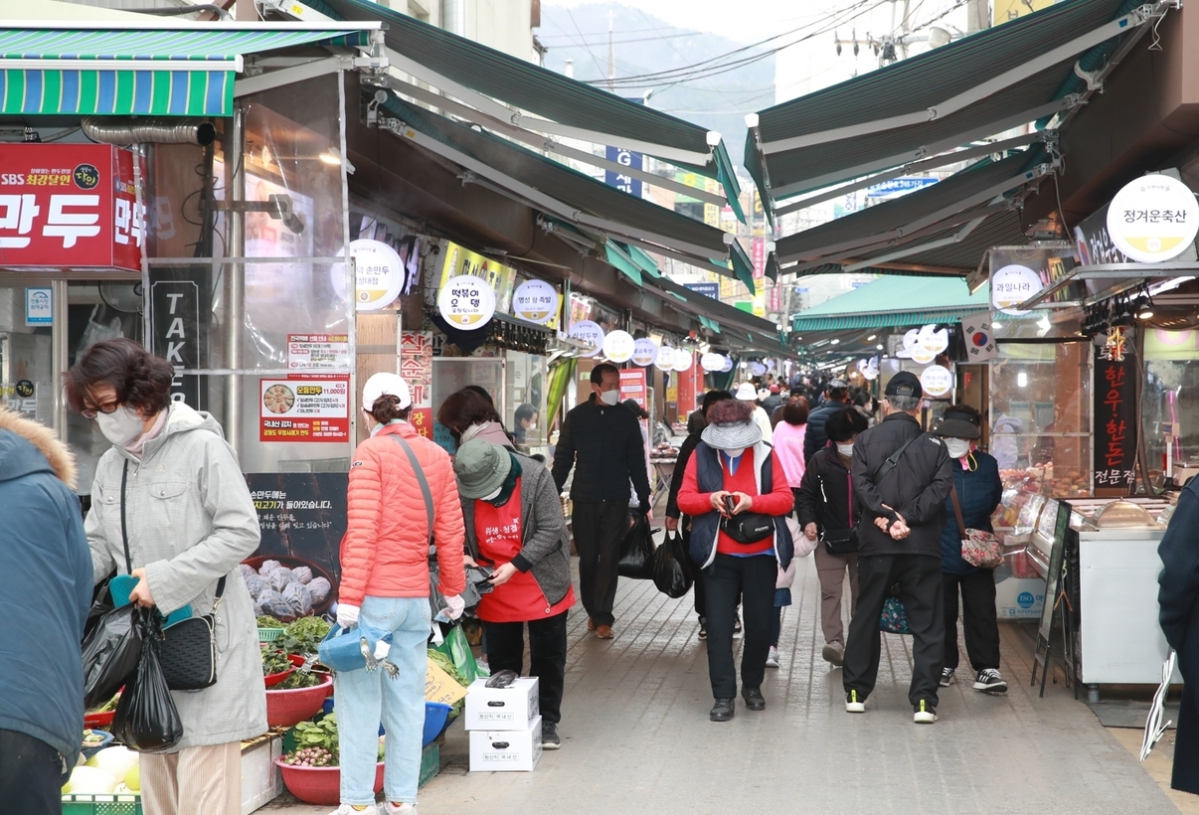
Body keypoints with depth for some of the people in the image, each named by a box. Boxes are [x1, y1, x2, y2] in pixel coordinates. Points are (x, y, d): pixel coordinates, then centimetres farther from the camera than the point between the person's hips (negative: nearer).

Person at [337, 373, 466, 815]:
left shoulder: (371, 453, -8)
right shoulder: (437, 456, 7)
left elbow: (362, 532, -14)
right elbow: (450, 532, 9)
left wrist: (349, 598, -14)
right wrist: (453, 590, 18)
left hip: (374, 596, -5)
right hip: (416, 597, 6)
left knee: (360, 699, 0)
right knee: (406, 699, 10)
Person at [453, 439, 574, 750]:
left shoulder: (536, 478, -20)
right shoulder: (463, 489, -13)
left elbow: (551, 530, -20)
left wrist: (516, 565, -25)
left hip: (541, 587, -2)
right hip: (495, 591, 2)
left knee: (548, 657, 8)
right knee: (501, 660, 12)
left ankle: (547, 722, 20)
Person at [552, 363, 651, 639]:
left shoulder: (626, 417, 2)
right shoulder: (576, 417, 1)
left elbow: (636, 462, 6)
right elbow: (562, 459, 4)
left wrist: (644, 501, 4)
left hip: (616, 501, 0)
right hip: (584, 500, 0)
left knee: (609, 559, -2)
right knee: (587, 559, 5)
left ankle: (602, 617, 1)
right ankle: (593, 611, 19)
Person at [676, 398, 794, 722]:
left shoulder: (765, 454, -3)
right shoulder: (701, 454, -2)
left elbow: (785, 499, -6)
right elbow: (684, 498, -2)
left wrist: (752, 501, -22)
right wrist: (710, 499, -22)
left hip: (760, 555, 0)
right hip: (719, 556, 0)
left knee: (759, 625, 8)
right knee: (718, 626, -3)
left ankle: (752, 686, 29)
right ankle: (723, 696, 2)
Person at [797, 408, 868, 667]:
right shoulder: (821, 460, 1)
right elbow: (805, 495, 7)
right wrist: (808, 521, -9)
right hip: (830, 539, 0)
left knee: (862, 594, 9)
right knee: (830, 591, -10)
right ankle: (834, 642, -15)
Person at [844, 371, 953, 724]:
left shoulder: (866, 440, 2)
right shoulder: (934, 445, 3)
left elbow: (862, 485, -10)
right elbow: (941, 486, -10)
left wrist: (888, 519, -13)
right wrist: (909, 518, -13)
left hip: (876, 545, 1)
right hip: (922, 546, -1)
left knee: (865, 618, 14)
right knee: (926, 625, 4)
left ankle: (856, 693, 20)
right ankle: (924, 701, -2)